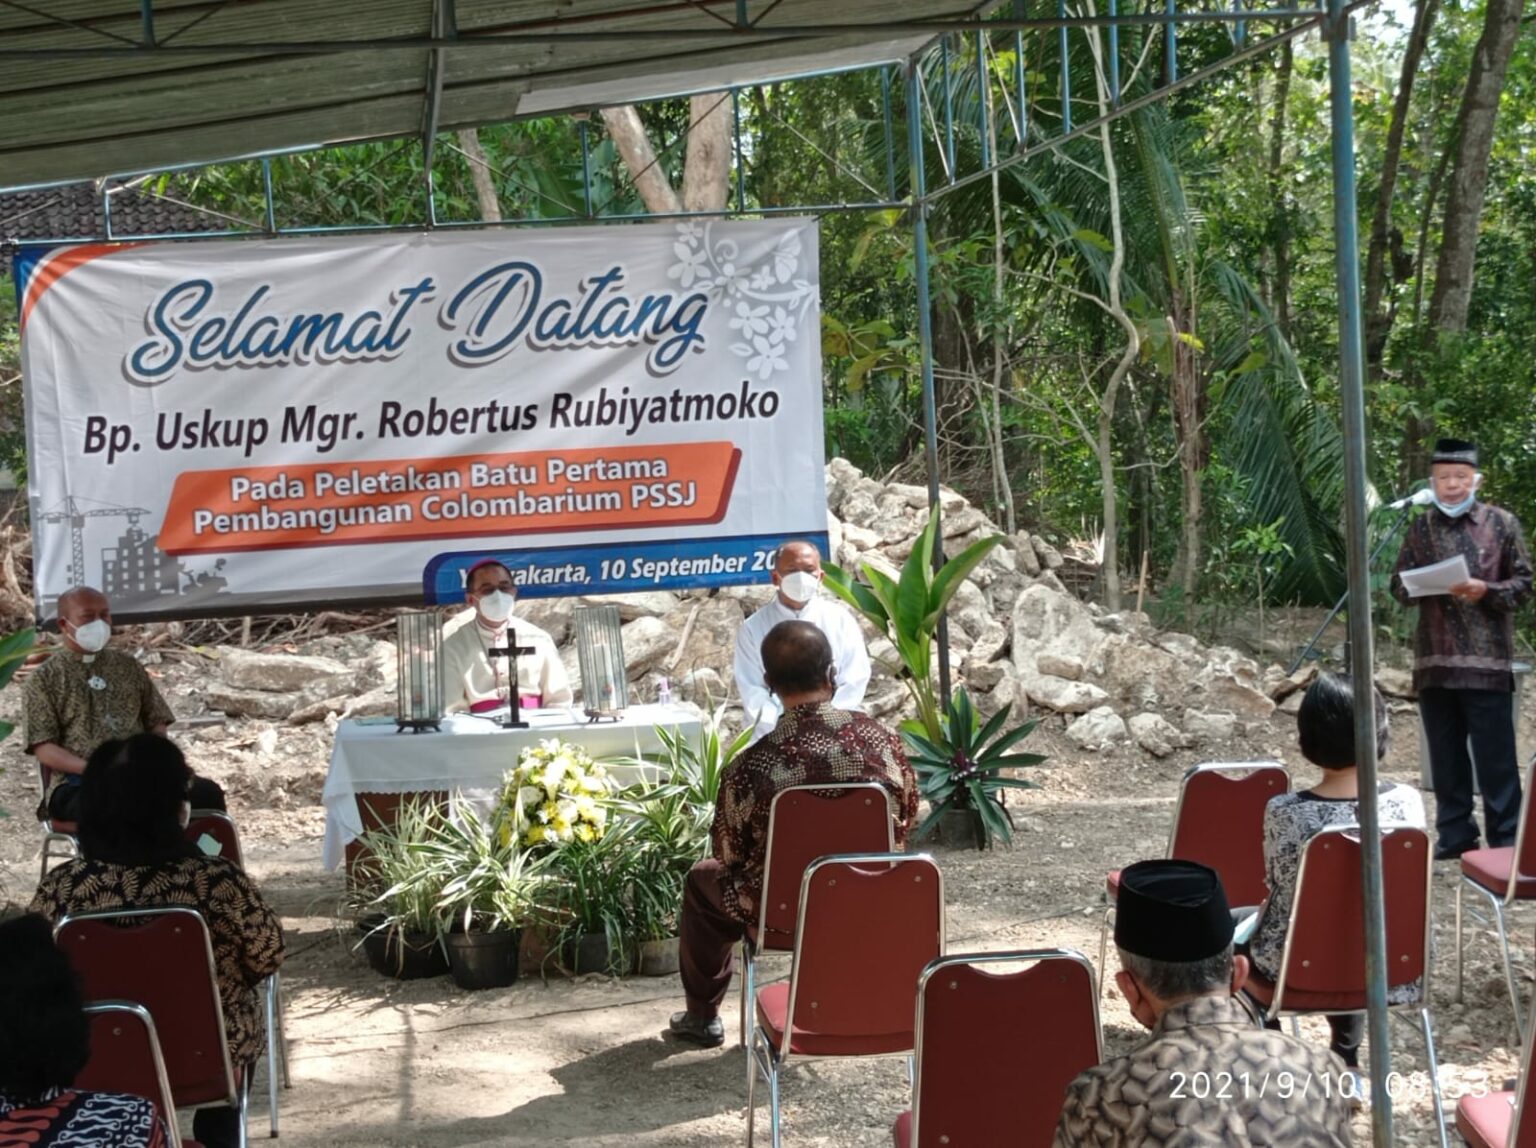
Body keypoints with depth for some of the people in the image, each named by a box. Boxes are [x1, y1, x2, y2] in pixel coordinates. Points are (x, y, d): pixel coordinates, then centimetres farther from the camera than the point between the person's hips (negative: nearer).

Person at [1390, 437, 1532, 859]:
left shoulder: (1501, 523, 1)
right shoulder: (1421, 527, 10)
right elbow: (1399, 585, 11)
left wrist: (1484, 590, -16)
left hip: (1487, 660, -3)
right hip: (1434, 659, 3)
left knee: (1495, 756, -2)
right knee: (1445, 756, 8)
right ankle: (1454, 834, 17)